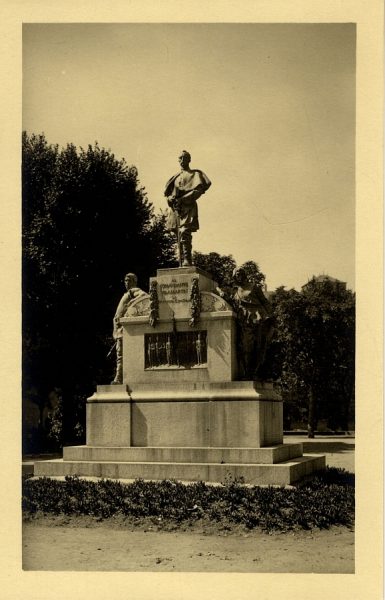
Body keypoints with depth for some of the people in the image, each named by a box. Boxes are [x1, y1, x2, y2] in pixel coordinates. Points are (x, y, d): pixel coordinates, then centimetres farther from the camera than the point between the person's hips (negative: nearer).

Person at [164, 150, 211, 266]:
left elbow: (198, 190, -5)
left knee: (184, 233, -22)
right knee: (179, 236, 1)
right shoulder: (175, 177, 25)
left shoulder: (195, 174, 9)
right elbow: (168, 193, 22)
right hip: (176, 209, 6)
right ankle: (181, 263, 1)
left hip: (188, 207, -5)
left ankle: (187, 260, -27)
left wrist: (183, 199, -16)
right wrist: (171, 198, -3)